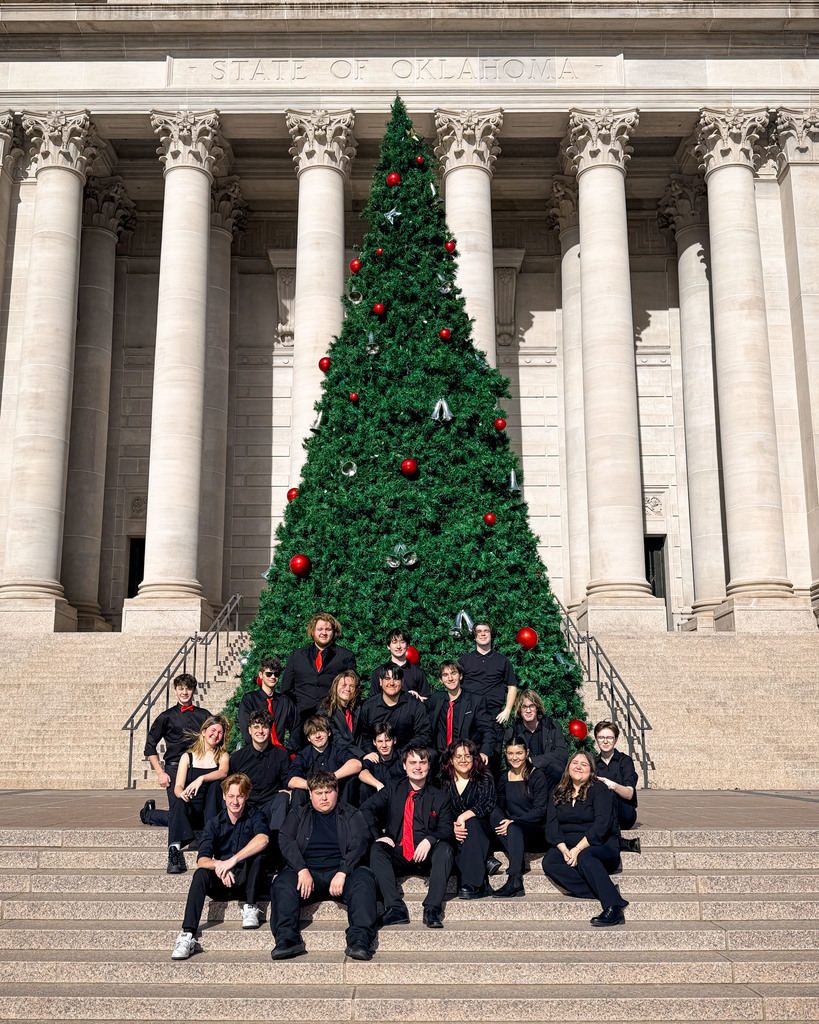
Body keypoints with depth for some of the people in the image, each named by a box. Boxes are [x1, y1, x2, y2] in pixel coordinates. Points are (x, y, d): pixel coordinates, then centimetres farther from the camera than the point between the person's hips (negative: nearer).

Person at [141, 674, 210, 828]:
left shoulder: (204, 715, 10)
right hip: (174, 769, -3)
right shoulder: (167, 717, 4)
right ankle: (148, 812, 24)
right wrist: (160, 773, -2)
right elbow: (150, 747, 6)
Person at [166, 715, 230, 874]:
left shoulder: (222, 756, 12)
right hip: (191, 809, 0)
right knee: (179, 803, -33)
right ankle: (175, 849, -52)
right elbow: (178, 786, 0)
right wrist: (181, 793, -26)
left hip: (211, 808, 0)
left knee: (215, 784, -28)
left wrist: (201, 779, -31)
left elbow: (223, 772, -13)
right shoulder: (188, 757, 12)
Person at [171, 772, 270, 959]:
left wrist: (233, 860, -37)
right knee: (201, 874, -28)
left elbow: (263, 839, -27)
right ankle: (187, 935, -36)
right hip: (221, 883, 2)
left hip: (246, 881, -2)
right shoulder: (215, 823, 3)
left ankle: (250, 908, -16)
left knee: (257, 854, -28)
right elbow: (202, 860, -9)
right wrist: (218, 865, -33)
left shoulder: (254, 817, -3)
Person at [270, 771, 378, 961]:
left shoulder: (351, 815, 18)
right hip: (307, 872, 1)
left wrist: (342, 873, -15)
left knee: (364, 878, -32)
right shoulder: (298, 814, 21)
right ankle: (287, 940, -39)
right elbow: (286, 841, 4)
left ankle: (359, 941, -41)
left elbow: (359, 843, 2)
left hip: (340, 872, -1)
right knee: (282, 882, -29)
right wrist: (302, 870, -14)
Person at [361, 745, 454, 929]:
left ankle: (432, 909, -36)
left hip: (425, 858, -1)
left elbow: (446, 829, 0)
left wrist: (429, 840, -21)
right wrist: (377, 835, -9)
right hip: (397, 856, 1)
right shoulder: (393, 790, 12)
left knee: (444, 848, -30)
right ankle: (396, 908, -37)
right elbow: (366, 809, 5)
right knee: (376, 849, -28)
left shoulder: (440, 798, 10)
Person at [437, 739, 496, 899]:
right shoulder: (444, 781, 10)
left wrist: (464, 817, -27)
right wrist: (452, 827, -20)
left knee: (472, 823, -36)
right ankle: (480, 885, -36)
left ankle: (471, 884, -42)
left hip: (481, 830, -2)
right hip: (453, 833, 2)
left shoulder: (484, 779, 5)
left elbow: (487, 804, -12)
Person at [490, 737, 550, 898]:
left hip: (537, 832, -5)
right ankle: (518, 865, -34)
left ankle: (514, 880, -44)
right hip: (512, 831, 5)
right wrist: (505, 821, -8)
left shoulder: (537, 776, -3)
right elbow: (502, 807, 16)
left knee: (514, 828, -36)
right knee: (495, 813, -25)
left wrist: (513, 822, -21)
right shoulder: (504, 778, 12)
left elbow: (540, 810, -10)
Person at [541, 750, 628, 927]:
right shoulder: (559, 793, 14)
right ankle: (606, 892, -30)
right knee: (549, 862, -26)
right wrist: (564, 849, -16)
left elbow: (602, 825, -14)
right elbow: (551, 826, 4)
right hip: (566, 846, 4)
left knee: (585, 856, -37)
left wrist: (578, 849, -23)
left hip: (601, 847, -4)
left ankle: (614, 907, -41)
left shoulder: (599, 789, 0)